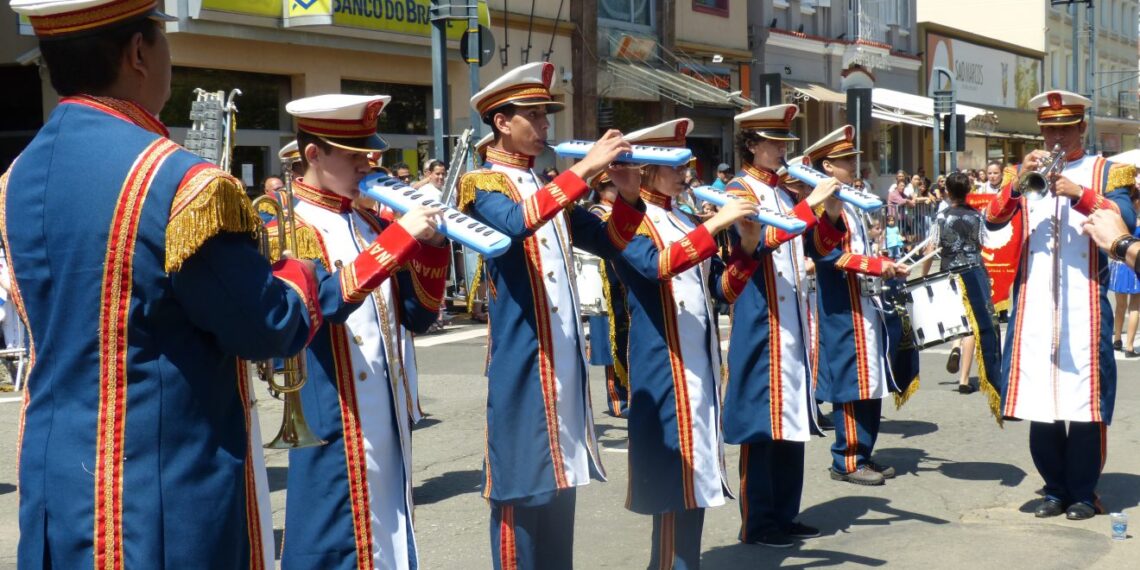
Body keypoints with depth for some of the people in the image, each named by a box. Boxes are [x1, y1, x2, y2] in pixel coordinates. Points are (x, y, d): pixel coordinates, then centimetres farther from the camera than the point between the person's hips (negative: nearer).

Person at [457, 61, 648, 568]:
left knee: (559, 480, 13)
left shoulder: (551, 187, 18)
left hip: (565, 360, 8)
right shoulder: (481, 185, -6)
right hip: (522, 362, -7)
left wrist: (627, 195, -5)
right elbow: (516, 223, -28)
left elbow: (608, 244, 13)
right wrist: (584, 169, -28)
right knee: (522, 487, -3)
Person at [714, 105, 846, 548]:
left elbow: (818, 244, 18)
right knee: (762, 419, -6)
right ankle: (756, 523, 1)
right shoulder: (740, 192, -8)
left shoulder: (786, 192, 17)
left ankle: (785, 515, 20)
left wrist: (831, 213, -1)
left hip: (794, 320, 9)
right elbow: (762, 240, -26)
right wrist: (810, 205, -29)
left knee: (793, 417, 11)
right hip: (761, 323, -8)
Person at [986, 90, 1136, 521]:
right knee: (1038, 399, 3)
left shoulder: (1105, 171, 9)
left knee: (1085, 398, -3)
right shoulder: (1026, 172, 16)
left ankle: (1083, 492, 9)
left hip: (1084, 304, -2)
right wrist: (1019, 182, -14)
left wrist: (1079, 194, -21)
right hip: (1034, 305, 2)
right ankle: (1056, 489, 15)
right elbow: (992, 219, 2)